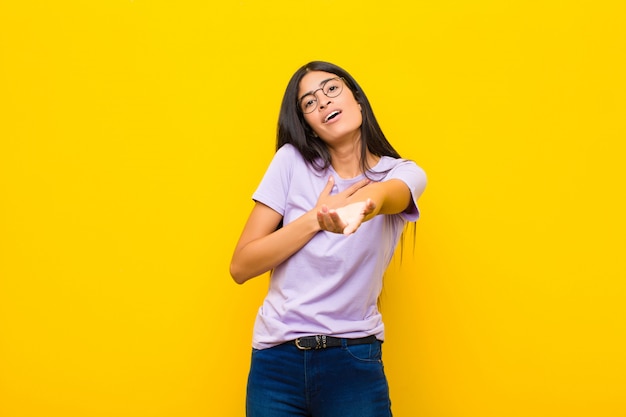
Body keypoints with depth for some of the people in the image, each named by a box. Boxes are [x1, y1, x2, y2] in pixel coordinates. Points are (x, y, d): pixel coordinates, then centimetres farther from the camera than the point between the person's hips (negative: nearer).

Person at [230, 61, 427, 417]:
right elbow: (241, 266, -3)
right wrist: (317, 217, -12)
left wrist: (356, 209, -50)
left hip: (354, 364, -1)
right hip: (277, 360, 1)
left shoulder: (404, 174, 1)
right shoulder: (292, 161, 0)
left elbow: (382, 194, -27)